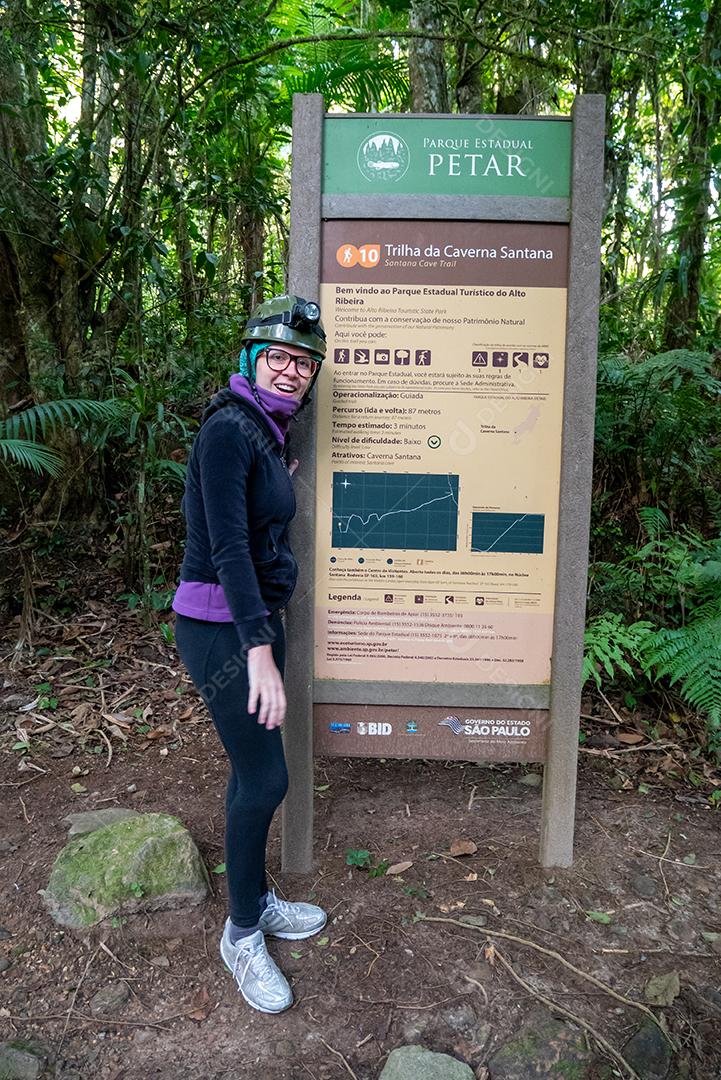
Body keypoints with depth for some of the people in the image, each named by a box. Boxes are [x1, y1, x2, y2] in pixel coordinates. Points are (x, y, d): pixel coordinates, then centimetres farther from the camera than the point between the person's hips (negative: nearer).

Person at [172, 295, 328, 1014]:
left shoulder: (267, 432, 12)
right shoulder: (228, 428, -17)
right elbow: (227, 545, -24)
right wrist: (259, 652, -27)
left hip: (258, 617, 9)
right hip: (219, 625, -9)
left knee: (253, 771, 18)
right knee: (264, 778, 0)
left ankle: (257, 901, 37)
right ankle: (242, 934, 21)